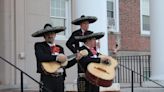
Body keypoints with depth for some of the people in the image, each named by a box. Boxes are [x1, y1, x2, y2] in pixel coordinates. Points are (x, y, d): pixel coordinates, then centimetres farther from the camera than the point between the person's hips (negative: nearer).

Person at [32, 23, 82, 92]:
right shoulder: (39, 45, 3)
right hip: (47, 78, -5)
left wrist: (76, 59, 6)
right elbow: (40, 57, -19)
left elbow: (65, 64, 19)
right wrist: (57, 57, -19)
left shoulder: (60, 48, 18)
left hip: (60, 78, 5)